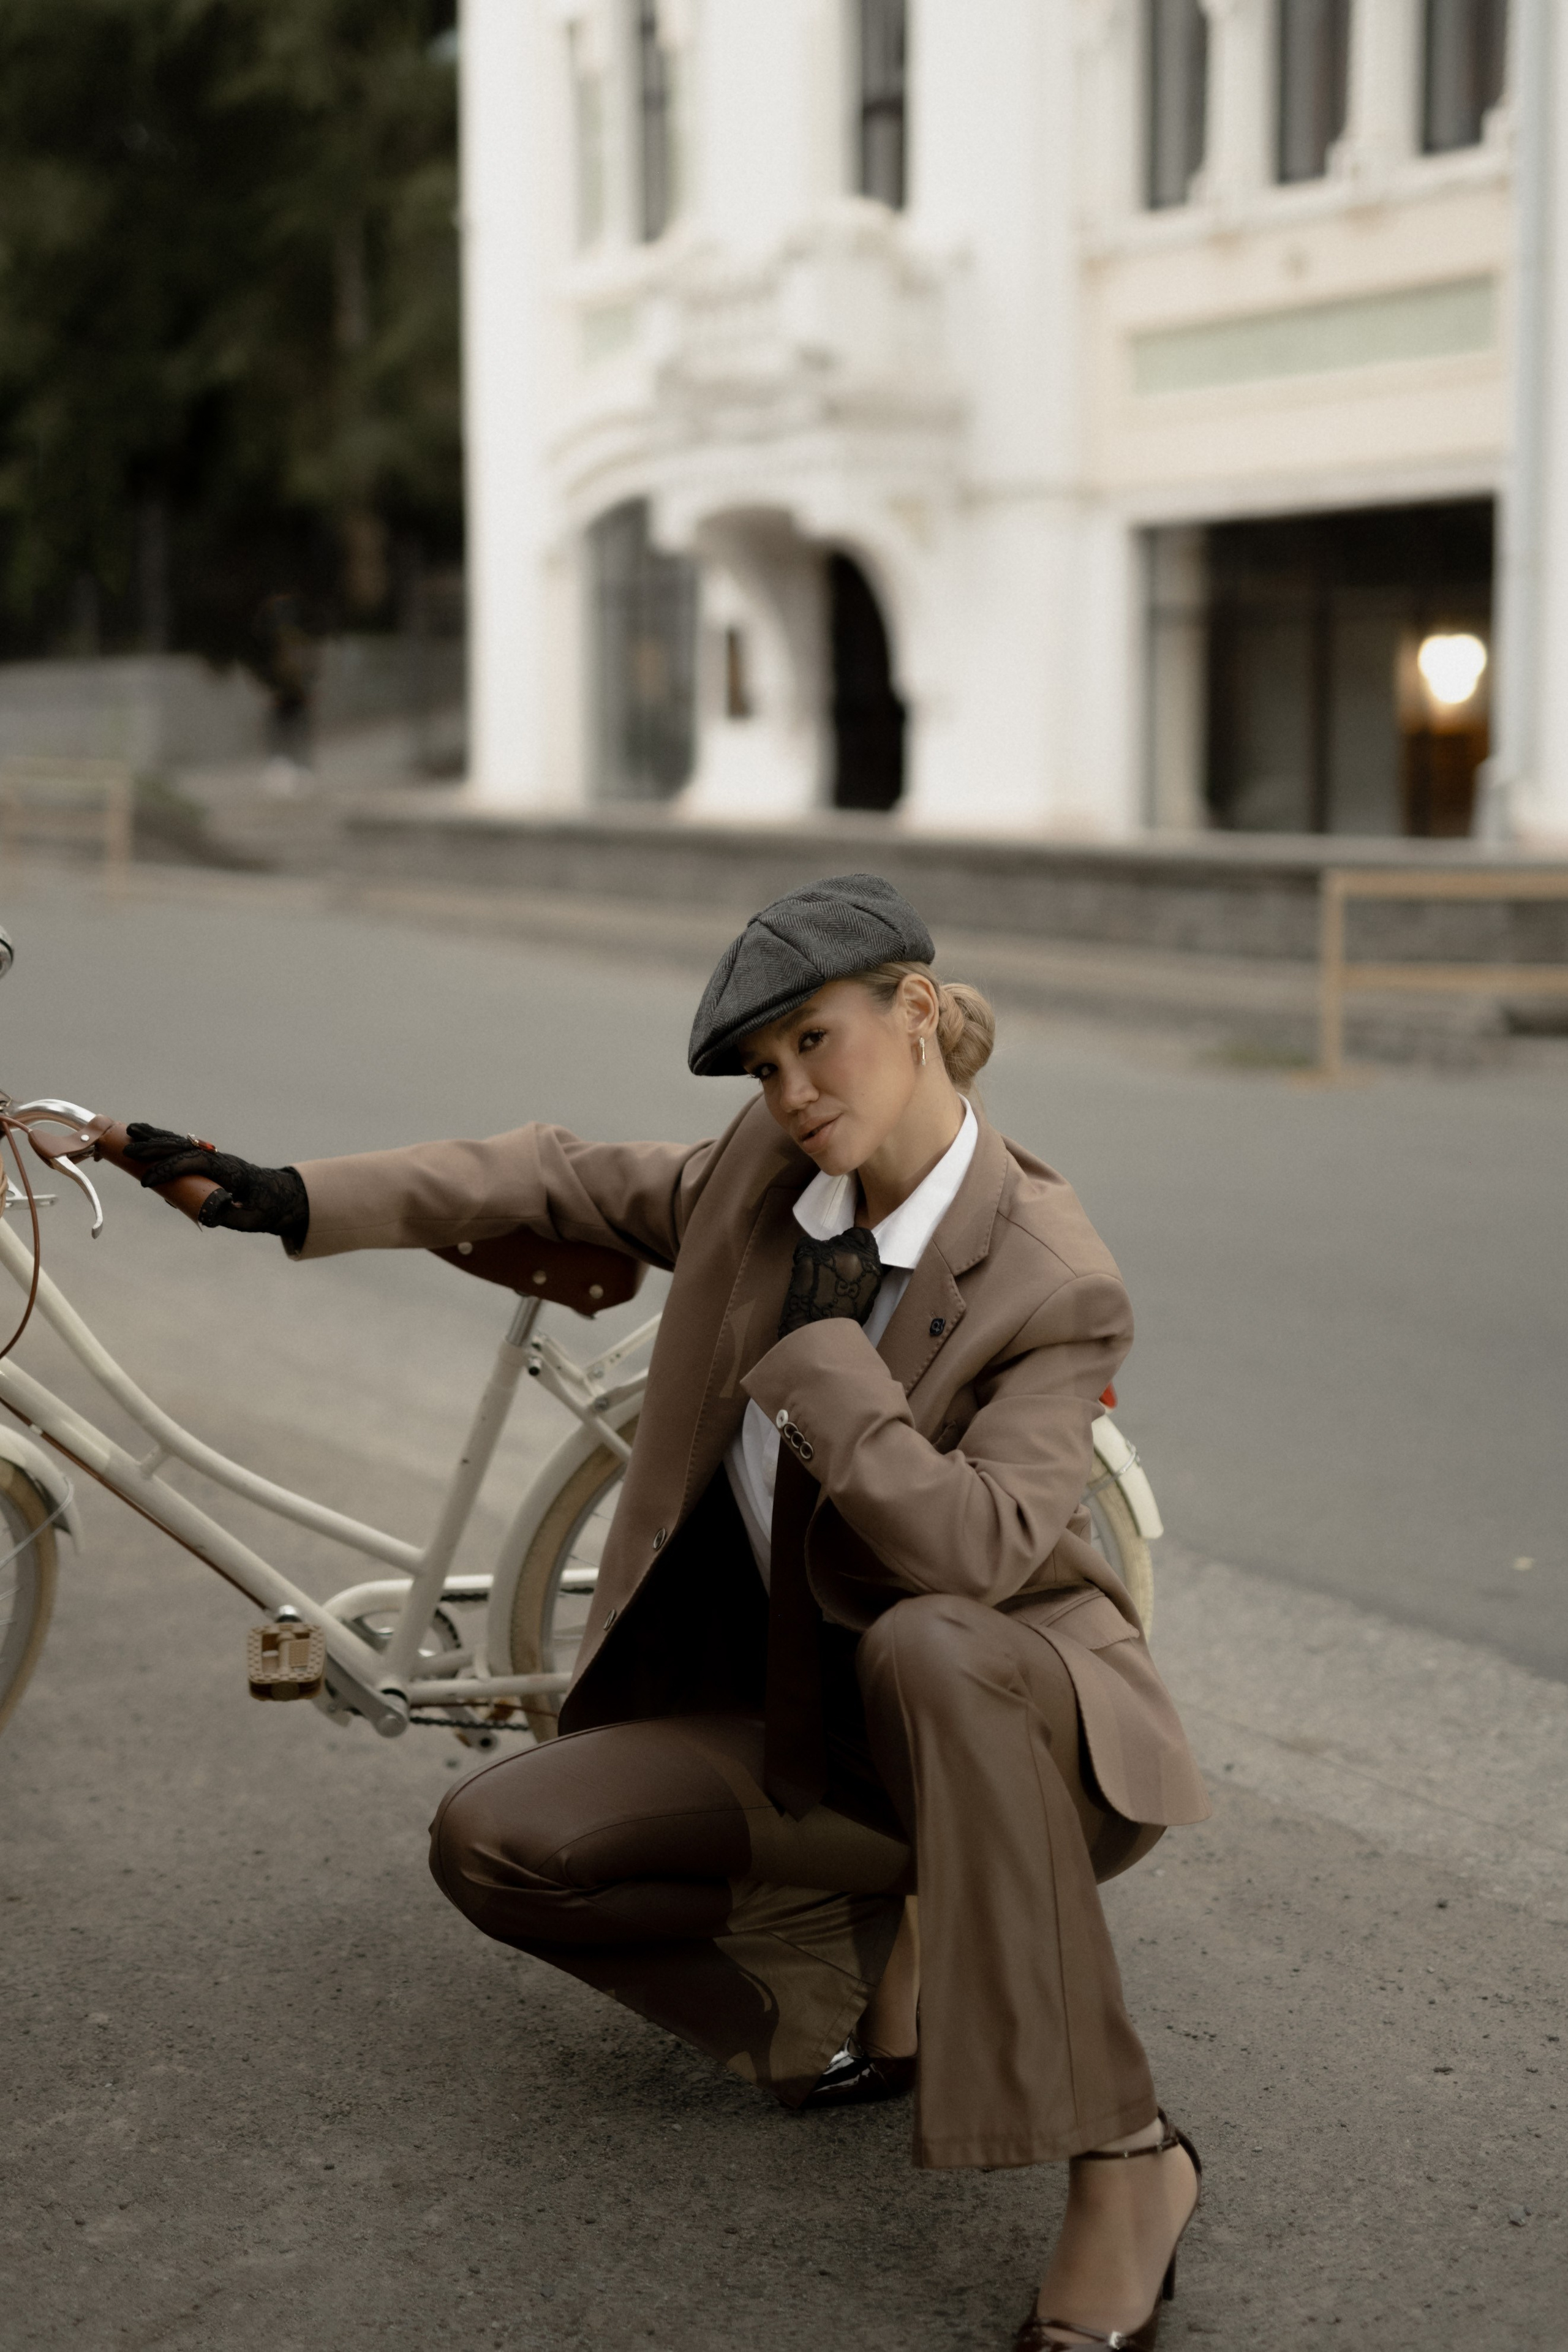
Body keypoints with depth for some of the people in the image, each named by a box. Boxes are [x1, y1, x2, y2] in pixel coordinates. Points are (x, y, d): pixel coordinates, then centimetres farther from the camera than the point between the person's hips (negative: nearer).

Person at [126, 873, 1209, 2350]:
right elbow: (566, 1183, 11)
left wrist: (821, 1340, -28)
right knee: (493, 1844, -11)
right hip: (802, 1721, 6)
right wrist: (297, 1201, 4)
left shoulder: (1053, 1284, -21)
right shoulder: (767, 1170, -3)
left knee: (925, 1647, -42)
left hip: (1015, 1724, -6)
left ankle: (1122, 2160, -31)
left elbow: (976, 1547, -34)